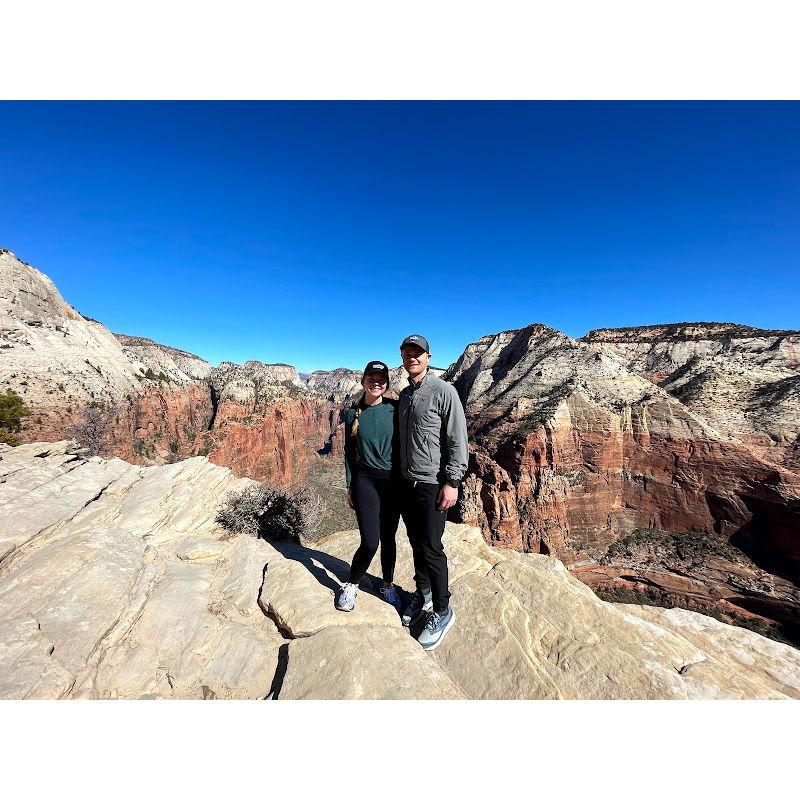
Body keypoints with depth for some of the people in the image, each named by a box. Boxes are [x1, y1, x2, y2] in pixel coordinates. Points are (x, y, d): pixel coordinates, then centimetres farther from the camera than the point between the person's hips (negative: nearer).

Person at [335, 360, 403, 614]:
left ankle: (388, 586, 37)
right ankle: (351, 585, 24)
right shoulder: (353, 413, 0)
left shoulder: (395, 409, -3)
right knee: (370, 542, -6)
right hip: (365, 480, 0)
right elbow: (349, 452, 6)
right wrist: (349, 487, 6)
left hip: (393, 481, 1)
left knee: (388, 538, 12)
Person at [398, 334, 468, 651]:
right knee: (416, 542, 18)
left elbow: (458, 440, -14)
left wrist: (452, 482, -17)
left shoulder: (443, 392, -12)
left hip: (433, 484, -6)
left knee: (431, 547, 2)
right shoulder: (404, 395, 11)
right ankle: (422, 594, 39)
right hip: (406, 482, 7)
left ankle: (442, 611, 23)